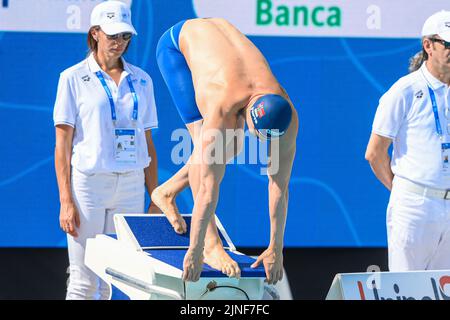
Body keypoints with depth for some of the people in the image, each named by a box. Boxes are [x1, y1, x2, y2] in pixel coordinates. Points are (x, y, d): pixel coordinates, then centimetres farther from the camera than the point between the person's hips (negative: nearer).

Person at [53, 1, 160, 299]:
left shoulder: (141, 80, 12)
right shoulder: (73, 78, 1)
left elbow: (148, 144, 14)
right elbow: (63, 145, -2)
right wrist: (66, 201, -10)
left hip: (131, 185, 3)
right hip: (88, 182, -3)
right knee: (84, 281, -4)